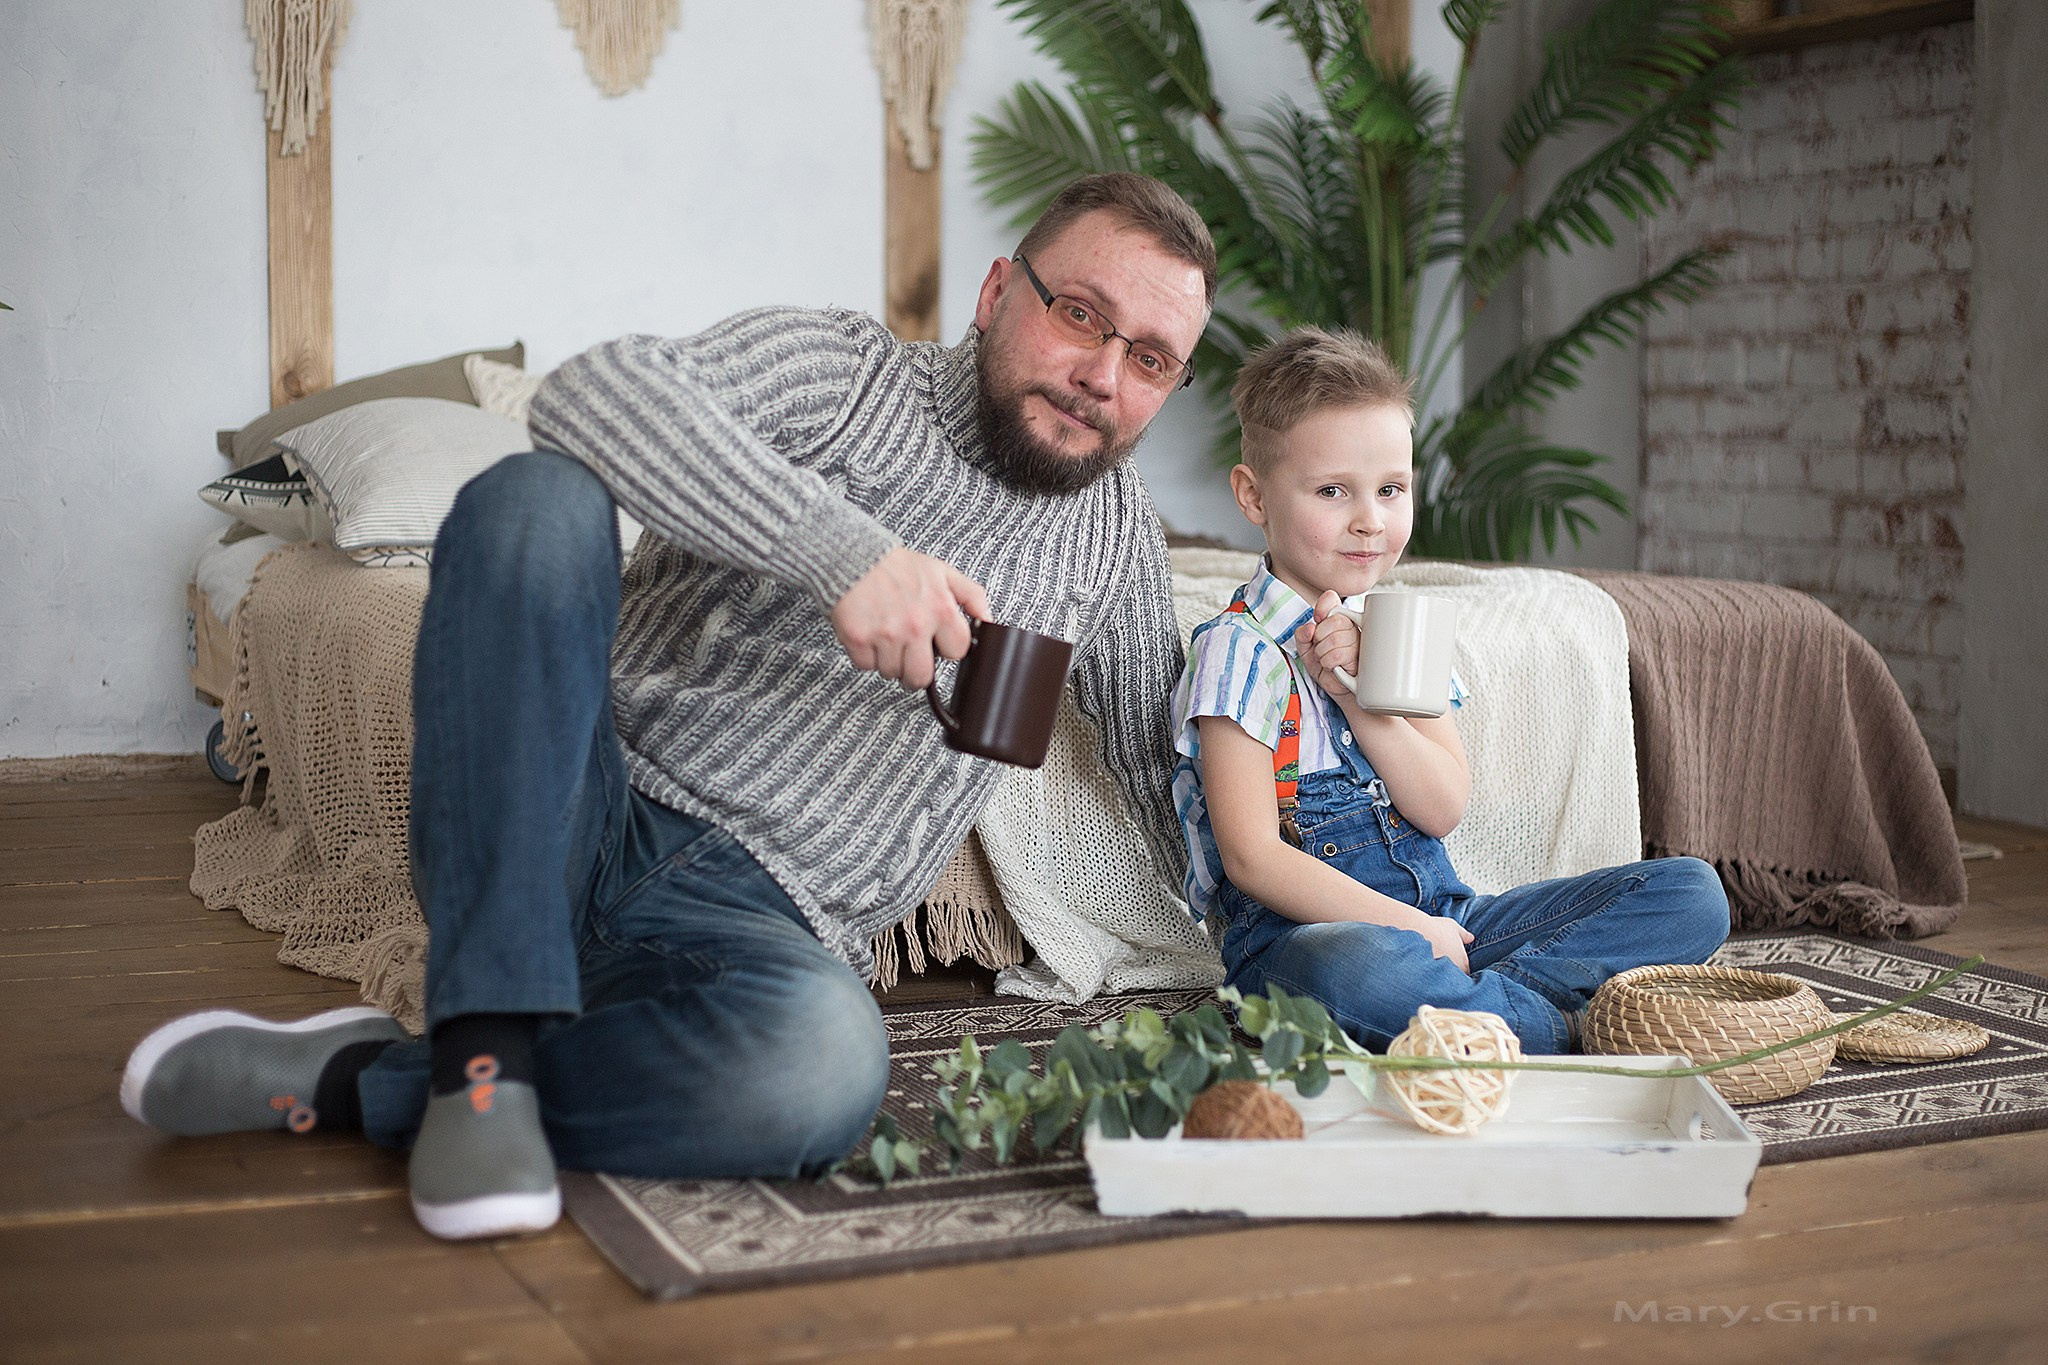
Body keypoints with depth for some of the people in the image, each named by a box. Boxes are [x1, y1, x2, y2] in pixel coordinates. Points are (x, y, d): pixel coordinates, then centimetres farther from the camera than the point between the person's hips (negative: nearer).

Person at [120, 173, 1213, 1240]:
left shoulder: (1116, 536, 17)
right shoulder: (842, 372, 3)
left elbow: (1166, 764, 31)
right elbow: (595, 392, -18)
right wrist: (845, 549, -27)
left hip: (755, 917, 1)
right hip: (587, 822, -1)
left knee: (824, 1068, -38)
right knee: (534, 498, -29)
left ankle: (337, 1083, -21)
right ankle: (487, 1047, -31)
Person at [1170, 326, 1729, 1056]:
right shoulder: (1239, 653, -8)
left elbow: (1443, 808, 0)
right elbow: (1253, 858, -15)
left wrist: (1358, 693, -13)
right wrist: (1410, 929, -20)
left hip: (1440, 919, 7)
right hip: (1299, 934, -7)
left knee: (1692, 892, -2)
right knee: (1356, 965, -44)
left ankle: (1468, 1001, -20)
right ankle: (1565, 1026, -18)